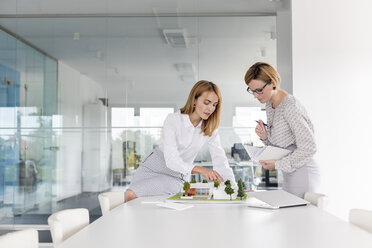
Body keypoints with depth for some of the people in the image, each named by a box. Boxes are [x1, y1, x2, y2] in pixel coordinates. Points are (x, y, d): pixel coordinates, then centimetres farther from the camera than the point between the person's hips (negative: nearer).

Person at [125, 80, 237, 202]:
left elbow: (220, 161, -8)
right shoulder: (173, 119, -17)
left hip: (176, 178, 0)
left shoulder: (210, 129, -5)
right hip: (152, 168, 0)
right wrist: (199, 170, -42)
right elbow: (171, 159, -26)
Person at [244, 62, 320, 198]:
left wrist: (277, 164, -18)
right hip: (289, 174, 8)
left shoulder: (291, 106, -20)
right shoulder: (270, 105, 8)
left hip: (302, 173, -8)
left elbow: (308, 148, -21)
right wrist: (265, 137, -5)